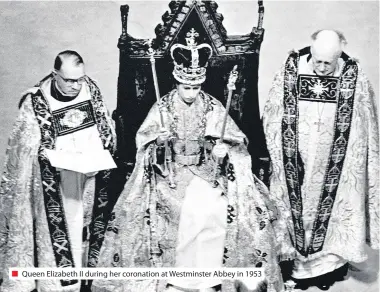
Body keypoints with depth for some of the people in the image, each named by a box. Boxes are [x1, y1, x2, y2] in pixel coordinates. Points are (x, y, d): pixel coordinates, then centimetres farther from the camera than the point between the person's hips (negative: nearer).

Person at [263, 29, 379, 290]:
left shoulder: (354, 77, -10)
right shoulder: (291, 70, -9)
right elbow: (273, 118, -1)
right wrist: (273, 155, 0)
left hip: (334, 165, 0)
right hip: (296, 162, 1)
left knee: (331, 206, 11)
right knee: (296, 207, 11)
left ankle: (331, 260, 31)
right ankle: (296, 258, 30)